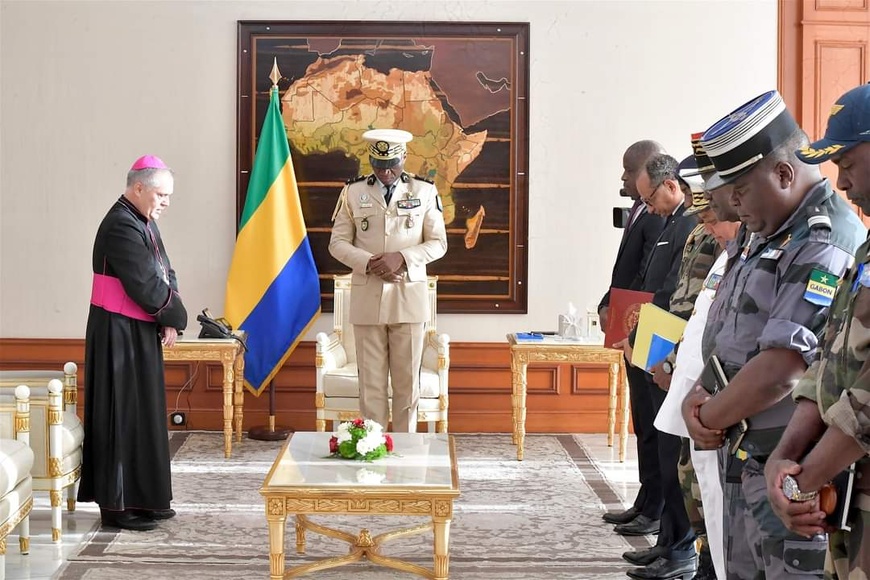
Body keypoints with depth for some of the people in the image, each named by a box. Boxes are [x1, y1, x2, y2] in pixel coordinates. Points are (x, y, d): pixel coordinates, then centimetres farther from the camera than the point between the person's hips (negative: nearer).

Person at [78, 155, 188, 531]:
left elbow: (164, 274, 9)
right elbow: (145, 285, -22)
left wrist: (169, 320, -6)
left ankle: (141, 499, 22)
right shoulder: (121, 226, -19)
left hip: (141, 334, 10)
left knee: (143, 416, 14)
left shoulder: (144, 222, 12)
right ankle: (118, 506, 4)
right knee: (124, 416, -4)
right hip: (120, 335, -10)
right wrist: (176, 317, -7)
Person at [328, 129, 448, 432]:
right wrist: (369, 263, -13)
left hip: (409, 296, 0)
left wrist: (402, 257, -13)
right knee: (370, 381, 3)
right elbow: (338, 242, 5)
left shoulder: (424, 191, 3)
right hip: (367, 297, 0)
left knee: (407, 381, 5)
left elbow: (438, 243, 4)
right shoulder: (353, 192, 4)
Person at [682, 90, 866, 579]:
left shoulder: (827, 245, -19)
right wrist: (699, 397, -1)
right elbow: (727, 335, 18)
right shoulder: (767, 235, 13)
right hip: (745, 459, 9)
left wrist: (709, 417, -10)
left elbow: (780, 371, -25)